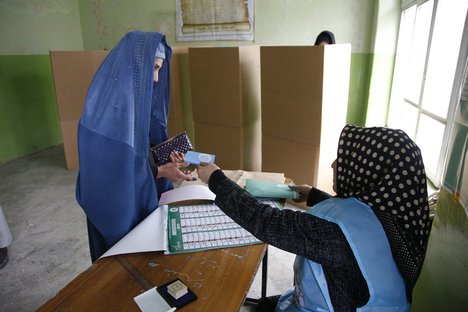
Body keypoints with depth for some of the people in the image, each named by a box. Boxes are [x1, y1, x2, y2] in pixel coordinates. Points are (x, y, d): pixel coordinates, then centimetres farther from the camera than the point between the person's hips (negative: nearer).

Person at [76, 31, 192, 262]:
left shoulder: (134, 95, 1)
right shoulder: (108, 103, -25)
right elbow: (112, 167, -23)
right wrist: (161, 171, -20)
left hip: (140, 195, 8)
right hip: (117, 202, -8)